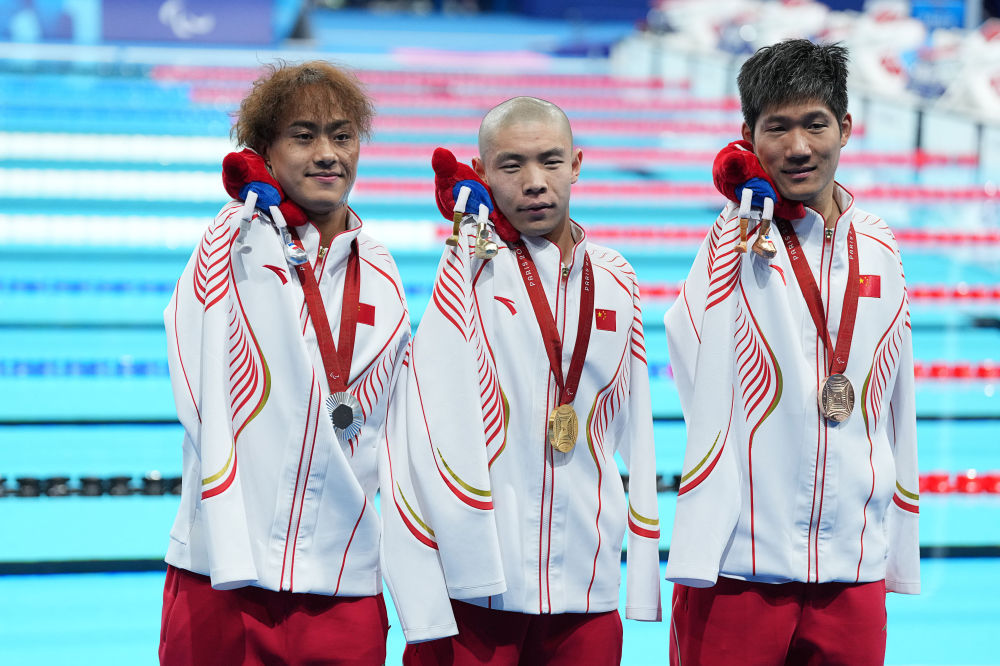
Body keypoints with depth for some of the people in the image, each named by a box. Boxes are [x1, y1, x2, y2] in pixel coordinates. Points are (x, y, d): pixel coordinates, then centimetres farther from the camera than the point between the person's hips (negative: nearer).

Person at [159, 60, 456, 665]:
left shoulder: (382, 281, 11)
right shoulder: (234, 243, -1)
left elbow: (398, 449, 11)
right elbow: (203, 404, -8)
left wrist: (426, 612, 6)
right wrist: (232, 560, -17)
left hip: (347, 592, 4)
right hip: (223, 582, -3)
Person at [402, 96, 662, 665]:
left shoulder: (615, 280, 11)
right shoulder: (470, 267, -3)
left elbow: (634, 429, 13)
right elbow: (441, 423, -10)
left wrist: (643, 575, 8)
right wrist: (472, 560, -17)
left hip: (587, 587, 4)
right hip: (478, 585, -4)